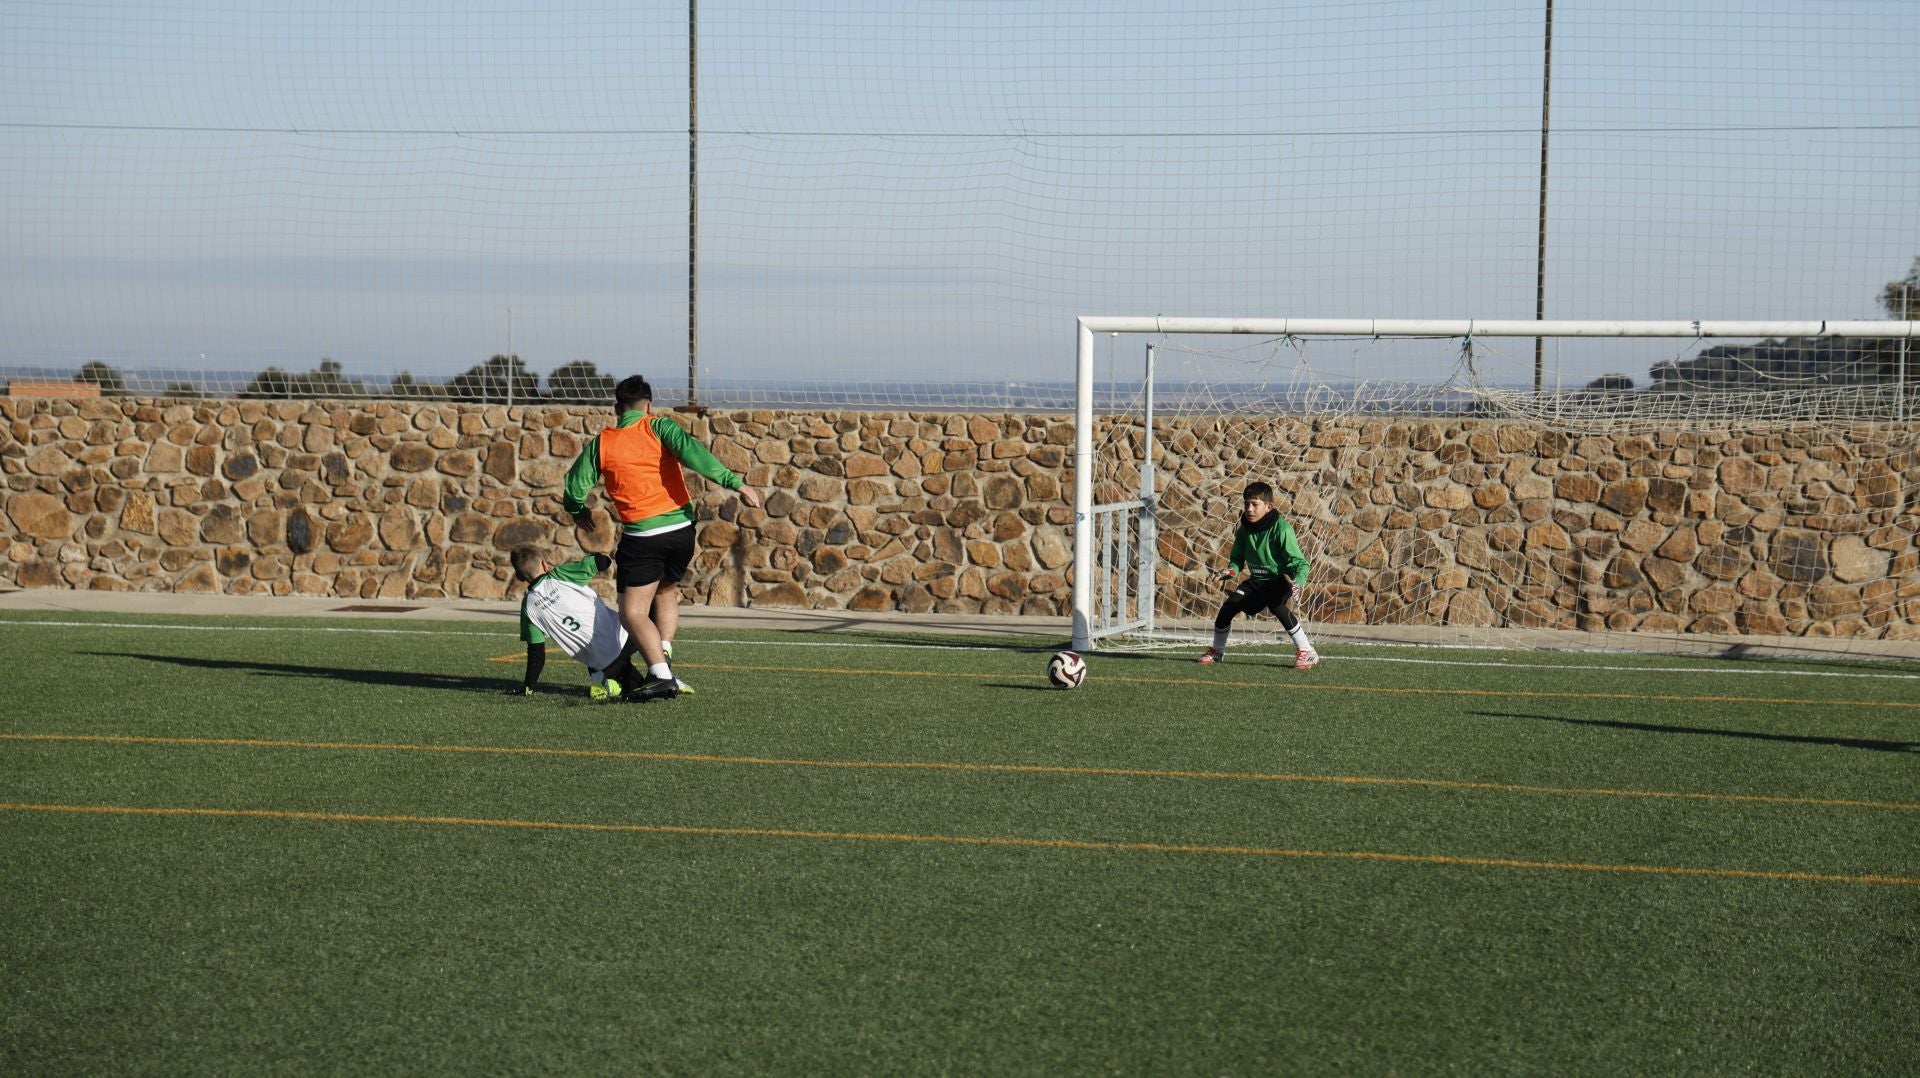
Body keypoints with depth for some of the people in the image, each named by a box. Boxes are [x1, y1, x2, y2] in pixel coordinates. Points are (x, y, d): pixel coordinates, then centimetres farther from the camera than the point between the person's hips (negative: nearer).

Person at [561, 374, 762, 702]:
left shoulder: (601, 443, 4)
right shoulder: (658, 428, 1)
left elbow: (575, 487, 9)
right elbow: (692, 452, -15)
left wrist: (578, 512, 31)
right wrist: (735, 482, -17)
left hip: (641, 537, -3)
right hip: (681, 529, 3)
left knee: (633, 613, -2)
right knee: (666, 592, 26)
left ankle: (660, 674, -20)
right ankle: (663, 660, 10)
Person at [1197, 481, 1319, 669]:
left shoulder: (1281, 528, -22)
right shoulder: (1244, 530, -4)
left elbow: (1300, 563, -21)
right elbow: (1237, 558, 11)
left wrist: (1298, 582, -40)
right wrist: (1232, 570, -12)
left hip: (1281, 579, -6)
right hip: (1257, 580, 6)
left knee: (1274, 603, -35)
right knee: (1230, 605, -11)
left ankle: (1306, 651, -25)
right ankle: (1217, 651, 15)